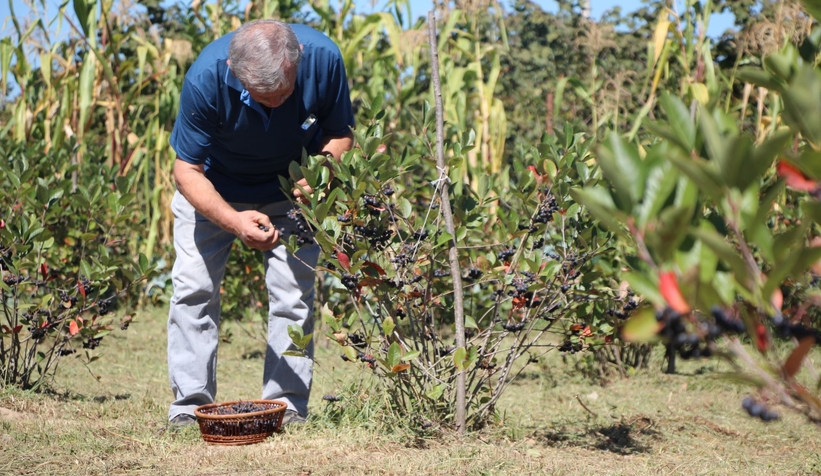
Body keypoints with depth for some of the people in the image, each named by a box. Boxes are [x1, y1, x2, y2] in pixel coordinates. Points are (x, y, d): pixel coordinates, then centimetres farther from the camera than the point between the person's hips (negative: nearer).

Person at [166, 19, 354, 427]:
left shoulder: (323, 58, -33)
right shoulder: (205, 79, -38)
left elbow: (340, 133, -14)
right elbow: (187, 171, -27)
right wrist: (233, 221, -43)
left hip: (290, 189, 1)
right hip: (213, 188, -1)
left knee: (294, 291, -6)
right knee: (194, 286, -7)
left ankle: (287, 405, 1)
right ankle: (190, 405, 1)